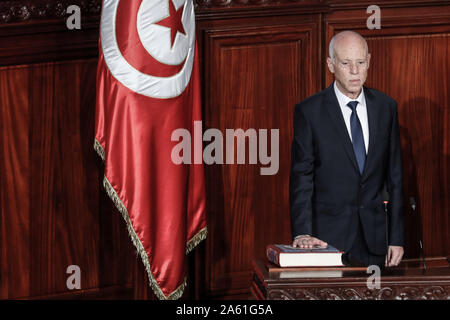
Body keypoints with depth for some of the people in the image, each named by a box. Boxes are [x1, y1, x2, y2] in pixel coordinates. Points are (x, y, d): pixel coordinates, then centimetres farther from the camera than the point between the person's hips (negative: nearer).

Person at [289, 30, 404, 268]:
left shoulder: (386, 107, 6)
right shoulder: (309, 111, -5)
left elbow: (394, 176, 8)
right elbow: (301, 177, -8)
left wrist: (397, 238, 5)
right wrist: (302, 233, -20)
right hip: (327, 236, -3)